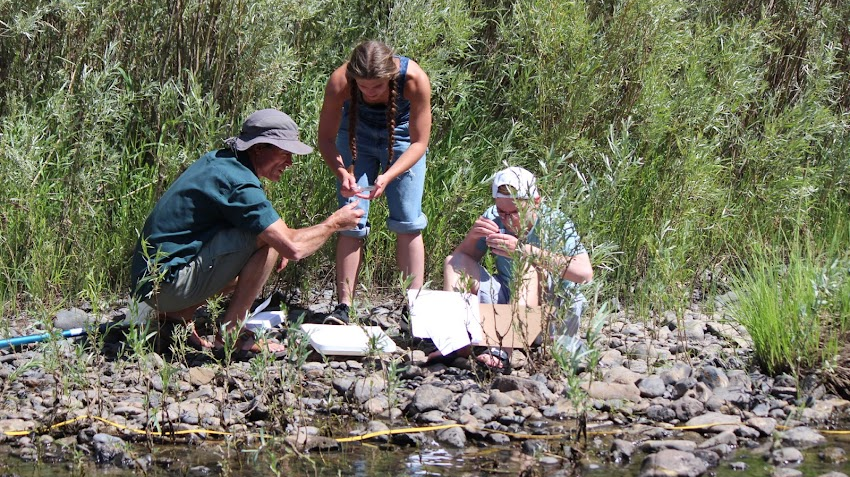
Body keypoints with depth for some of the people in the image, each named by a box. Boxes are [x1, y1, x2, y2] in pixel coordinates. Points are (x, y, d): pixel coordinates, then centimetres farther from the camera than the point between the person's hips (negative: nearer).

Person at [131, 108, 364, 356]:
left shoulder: (216, 160, 12)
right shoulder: (239, 183, -18)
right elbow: (293, 248, -22)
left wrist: (278, 242, 9)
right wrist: (334, 223, -4)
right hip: (169, 284, -10)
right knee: (268, 240, -17)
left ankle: (178, 315, 13)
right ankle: (231, 333, -9)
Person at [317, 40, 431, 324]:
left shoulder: (414, 80, -36)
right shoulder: (340, 82, -34)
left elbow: (419, 142, -26)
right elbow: (326, 138, -21)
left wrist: (388, 177, -41)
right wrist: (341, 171, -40)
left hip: (401, 137, 0)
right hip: (357, 136, 1)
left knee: (408, 223, -6)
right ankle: (344, 306, -7)